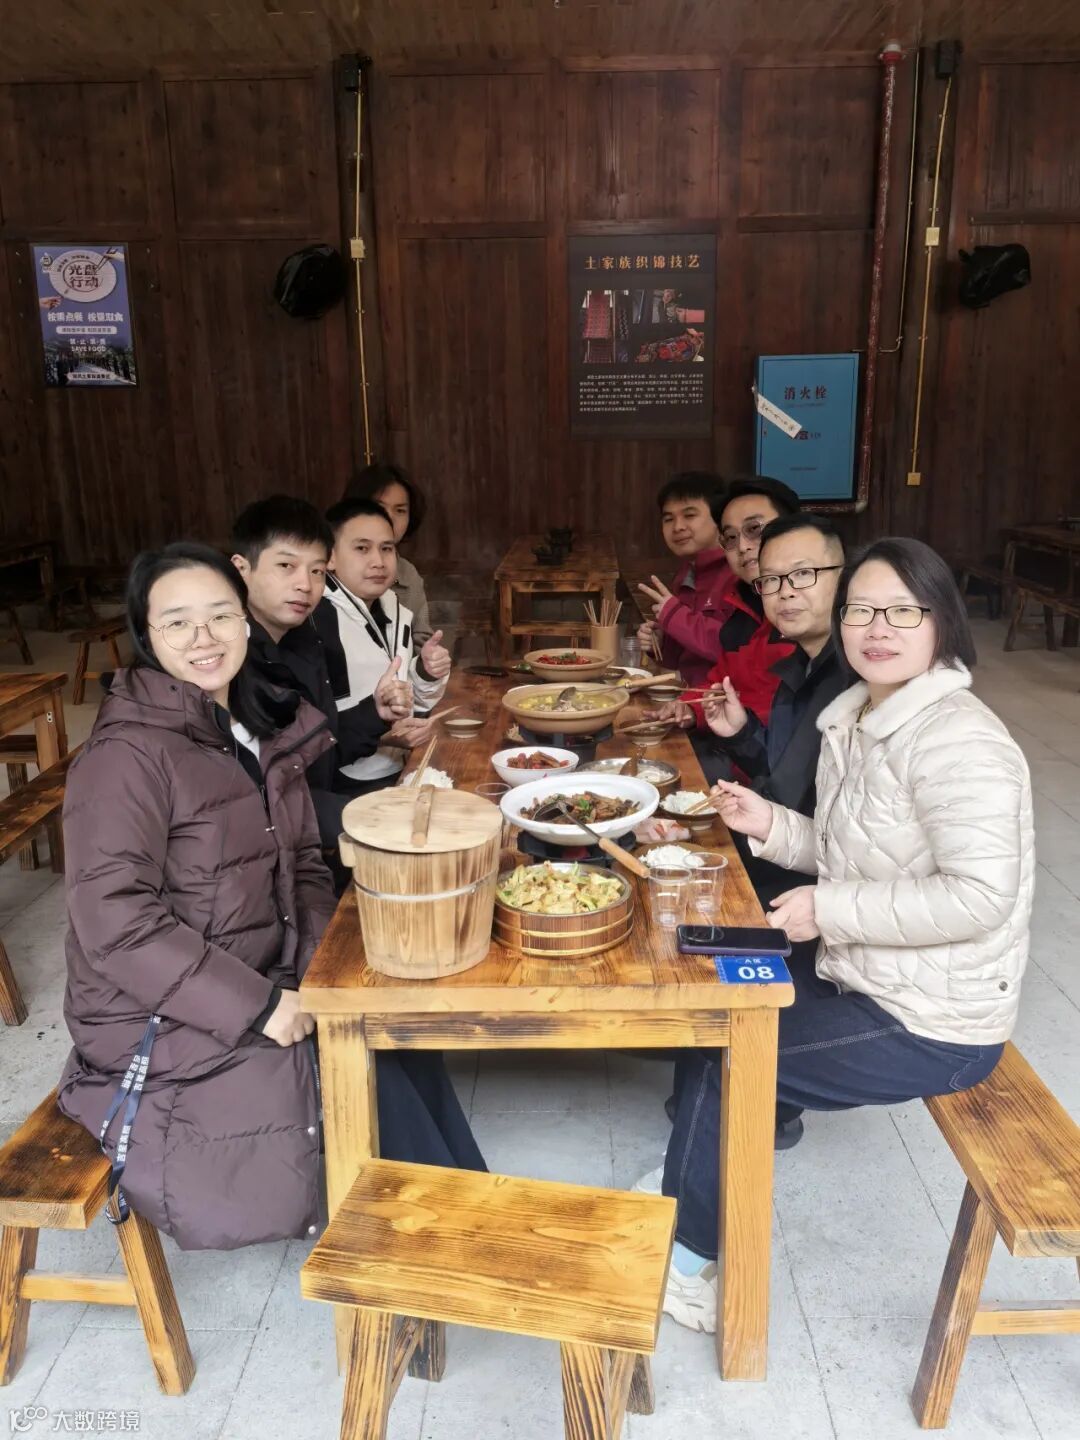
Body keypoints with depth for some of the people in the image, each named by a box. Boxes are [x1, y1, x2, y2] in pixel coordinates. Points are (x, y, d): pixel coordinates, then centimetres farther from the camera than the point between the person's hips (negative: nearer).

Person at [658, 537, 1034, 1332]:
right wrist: (770, 824, -3)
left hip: (932, 1025, -9)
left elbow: (980, 896, -30)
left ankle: (686, 1261, 21)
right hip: (867, 983, 9)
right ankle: (690, 1203, 25)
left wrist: (830, 909, -24)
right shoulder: (859, 716, 5)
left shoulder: (956, 739, -24)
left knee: (722, 1055, -3)